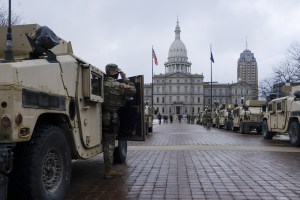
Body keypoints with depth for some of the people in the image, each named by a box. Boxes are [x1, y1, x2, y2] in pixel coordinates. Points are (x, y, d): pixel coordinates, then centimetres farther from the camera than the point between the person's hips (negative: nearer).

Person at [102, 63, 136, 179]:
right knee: (109, 143, -2)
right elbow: (133, 91, -3)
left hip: (103, 115, 7)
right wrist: (125, 79, 3)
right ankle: (109, 171, 5)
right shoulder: (118, 85, -14)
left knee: (107, 143, 18)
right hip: (112, 116, -7)